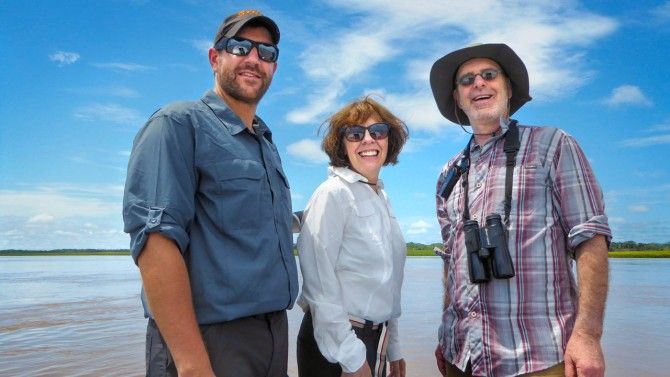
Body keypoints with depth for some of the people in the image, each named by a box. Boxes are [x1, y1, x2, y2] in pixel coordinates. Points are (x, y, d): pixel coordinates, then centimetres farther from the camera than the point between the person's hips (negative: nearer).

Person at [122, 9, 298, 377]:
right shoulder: (180, 124, -8)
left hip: (276, 333, 8)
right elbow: (155, 237, -20)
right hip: (209, 338, -8)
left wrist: (277, 333, 13)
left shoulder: (267, 145, 15)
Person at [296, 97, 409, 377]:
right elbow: (320, 282, -19)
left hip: (375, 340, 7)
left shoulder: (381, 197, 9)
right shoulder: (333, 194, -13)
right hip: (335, 343, -7)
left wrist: (393, 348, 14)